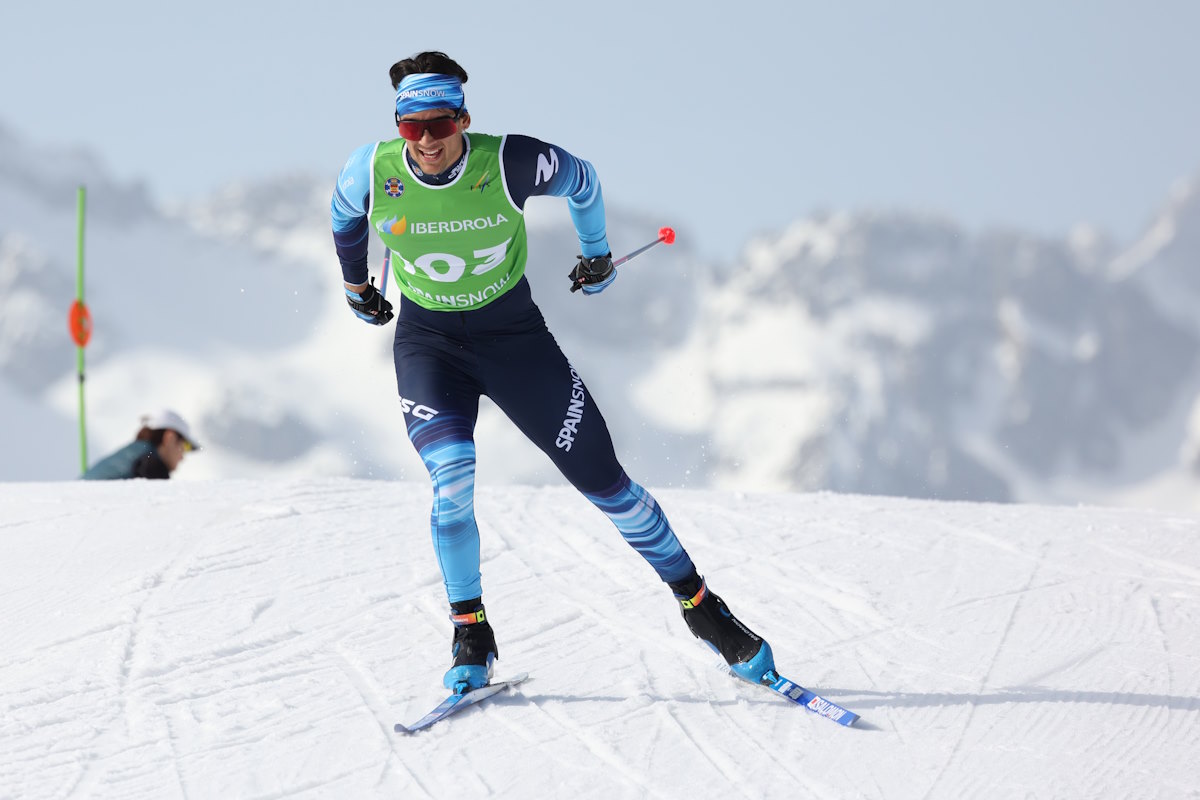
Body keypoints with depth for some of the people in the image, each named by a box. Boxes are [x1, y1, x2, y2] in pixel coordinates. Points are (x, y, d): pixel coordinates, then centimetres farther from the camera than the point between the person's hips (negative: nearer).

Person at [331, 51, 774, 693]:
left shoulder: (511, 163, -22)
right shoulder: (372, 172, -17)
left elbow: (581, 181, 1)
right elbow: (344, 215, 8)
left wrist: (597, 254, 16)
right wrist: (355, 284, 23)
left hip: (513, 332, 0)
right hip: (428, 341, 0)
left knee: (601, 479, 0)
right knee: (452, 479, -24)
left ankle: (699, 604, 14)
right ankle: (471, 637, -6)